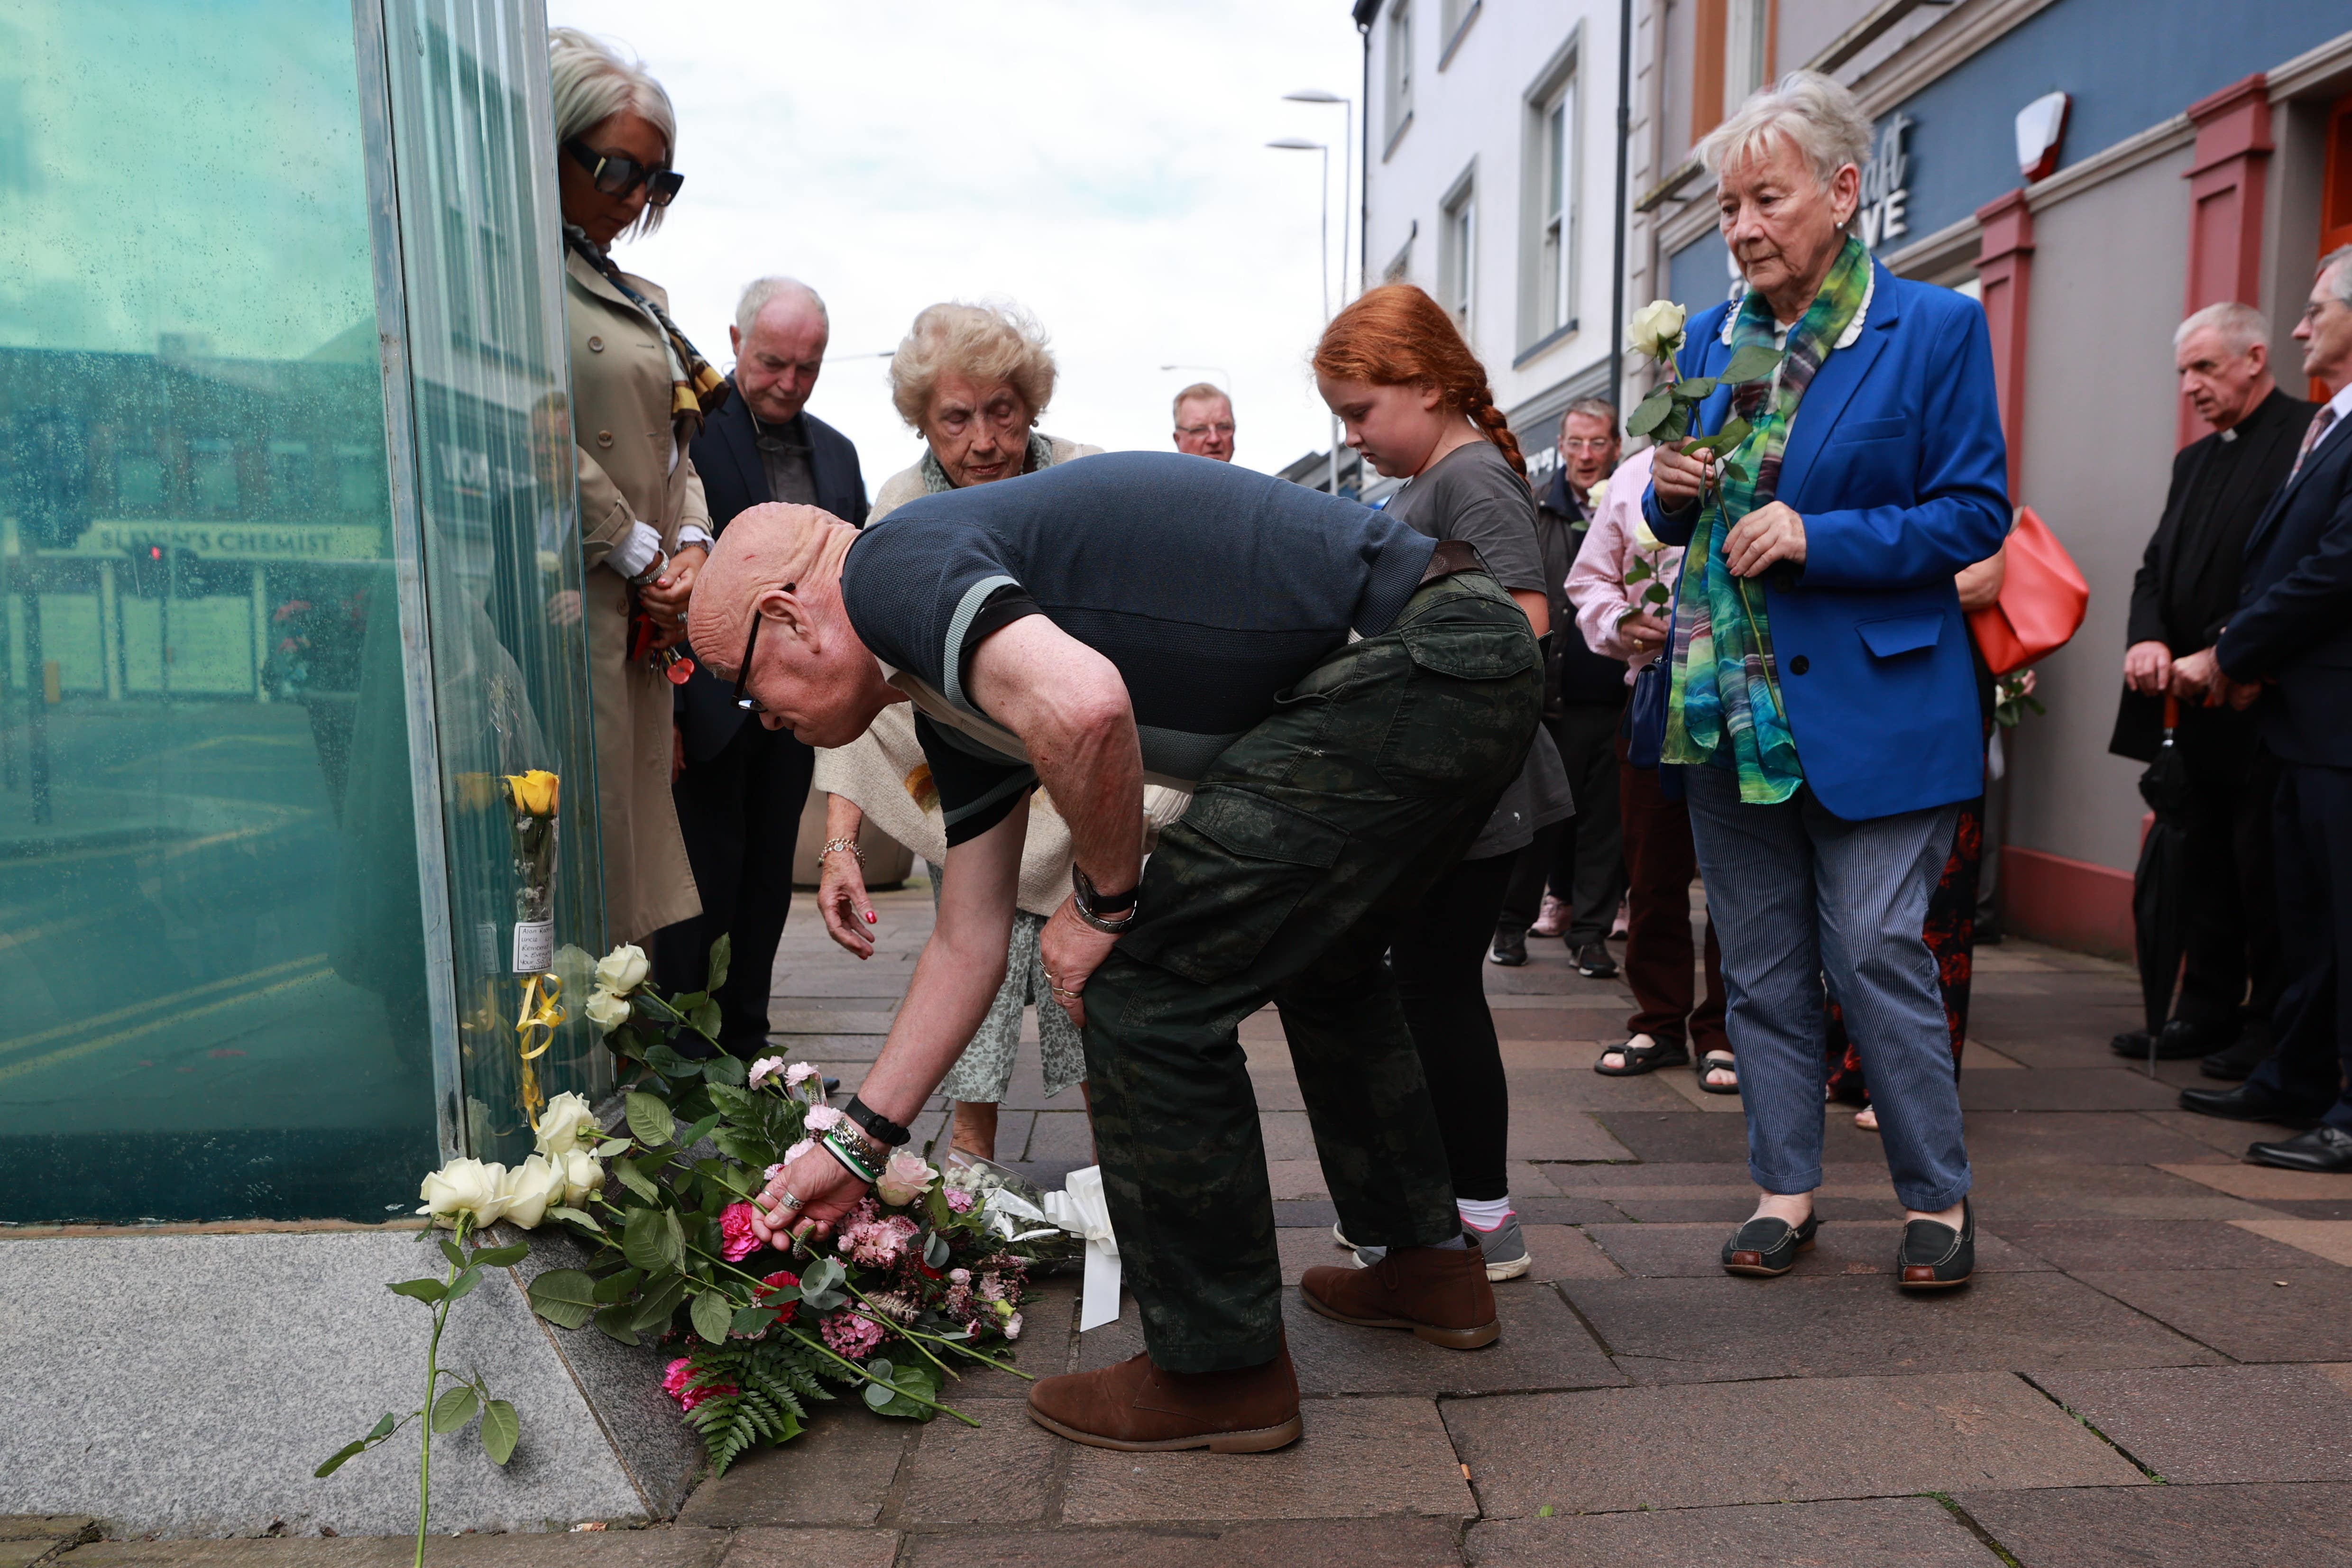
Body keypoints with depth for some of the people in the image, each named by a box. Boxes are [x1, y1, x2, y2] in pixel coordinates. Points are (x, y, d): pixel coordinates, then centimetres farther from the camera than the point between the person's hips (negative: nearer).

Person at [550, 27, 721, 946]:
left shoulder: (641, 300, 23)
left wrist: (692, 545, 2)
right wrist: (640, 557, -10)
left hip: (642, 616, 8)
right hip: (572, 603, -8)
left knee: (633, 822, 9)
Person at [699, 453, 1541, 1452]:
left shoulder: (893, 566, -8)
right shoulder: (951, 693, 20)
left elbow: (1084, 706, -30)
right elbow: (969, 940, 23)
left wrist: (1104, 899, -11)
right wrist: (856, 1140, 27)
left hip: (1412, 669, -11)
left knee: (1147, 985, -5)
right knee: (1319, 955, 28)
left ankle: (1221, 1370, 11)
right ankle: (1431, 1267, 42)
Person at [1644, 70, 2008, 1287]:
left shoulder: (1936, 328, -3)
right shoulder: (1709, 340, 11)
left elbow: (1977, 514, -6)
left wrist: (1820, 537, -18)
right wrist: (1672, 492, -6)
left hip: (1871, 701, -4)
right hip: (1727, 702, 5)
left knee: (1877, 952, -4)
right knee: (1760, 962, 10)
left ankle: (1937, 1197, 17)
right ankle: (1784, 1190, 23)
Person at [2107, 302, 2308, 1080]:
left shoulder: (2309, 437, -6)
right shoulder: (2195, 461, 19)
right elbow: (2157, 566, 14)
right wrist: (2148, 639, -5)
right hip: (2196, 701, 8)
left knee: (2265, 869, -1)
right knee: (2205, 863, 12)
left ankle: (2271, 1024, 11)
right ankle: (2208, 1011, 21)